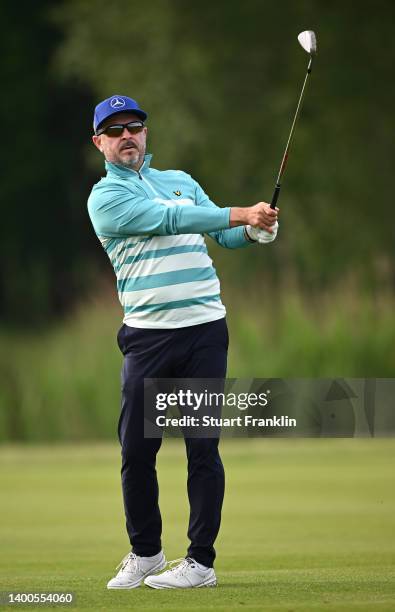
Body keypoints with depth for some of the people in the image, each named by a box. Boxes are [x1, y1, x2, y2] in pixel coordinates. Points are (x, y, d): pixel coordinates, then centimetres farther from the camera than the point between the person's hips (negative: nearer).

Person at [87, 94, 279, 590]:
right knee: (136, 450, -1)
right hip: (147, 337, -2)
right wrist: (242, 214, -18)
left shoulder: (181, 181, 17)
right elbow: (169, 219, -14)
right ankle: (145, 553, 17)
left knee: (203, 447, -2)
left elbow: (224, 234, 17)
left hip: (204, 329, 2)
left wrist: (254, 232, -6)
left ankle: (201, 562, 1)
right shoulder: (105, 197, -1)